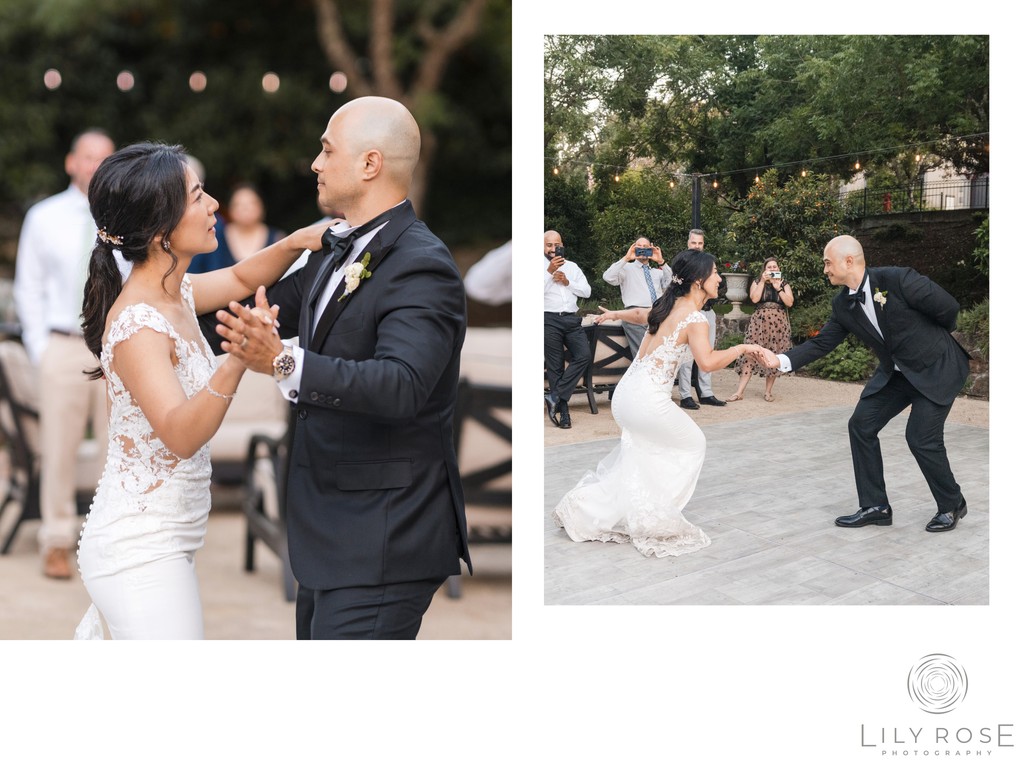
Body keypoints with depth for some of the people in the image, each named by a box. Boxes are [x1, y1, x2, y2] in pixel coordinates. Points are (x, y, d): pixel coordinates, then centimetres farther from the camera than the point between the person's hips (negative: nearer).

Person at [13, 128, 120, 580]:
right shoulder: (44, 218, 5)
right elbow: (28, 288, 8)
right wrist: (39, 347, 0)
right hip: (63, 347, 0)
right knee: (59, 450, 1)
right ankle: (57, 542, 13)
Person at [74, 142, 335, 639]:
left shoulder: (174, 293, 3)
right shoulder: (138, 324, -23)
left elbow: (240, 279, 22)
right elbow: (181, 435, -34)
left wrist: (295, 243, 4)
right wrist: (236, 362, -50)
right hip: (142, 554, -9)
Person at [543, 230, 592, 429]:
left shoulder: (572, 267, 20)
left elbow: (587, 291, 14)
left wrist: (567, 282, 0)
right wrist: (549, 271, -15)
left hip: (572, 319, 4)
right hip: (549, 319, -4)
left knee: (583, 355, -17)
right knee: (555, 366, -3)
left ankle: (554, 397, -13)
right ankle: (562, 411, -1)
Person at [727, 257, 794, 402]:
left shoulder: (784, 284, 8)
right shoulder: (757, 282, 7)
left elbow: (789, 303, -4)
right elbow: (754, 299, -10)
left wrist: (778, 288, -11)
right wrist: (763, 281, -11)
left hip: (778, 324, 1)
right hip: (760, 322, -1)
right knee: (751, 354, -8)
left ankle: (768, 391, 11)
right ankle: (739, 392, -10)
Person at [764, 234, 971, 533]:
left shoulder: (897, 279, -27)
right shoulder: (843, 304, -5)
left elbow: (948, 307, -19)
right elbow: (822, 343, -1)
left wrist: (932, 339, 1)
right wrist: (782, 360, -15)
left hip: (937, 367, -7)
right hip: (895, 372, 7)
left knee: (921, 438, -12)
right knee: (861, 425, 0)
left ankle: (952, 505, 12)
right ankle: (875, 506, 10)